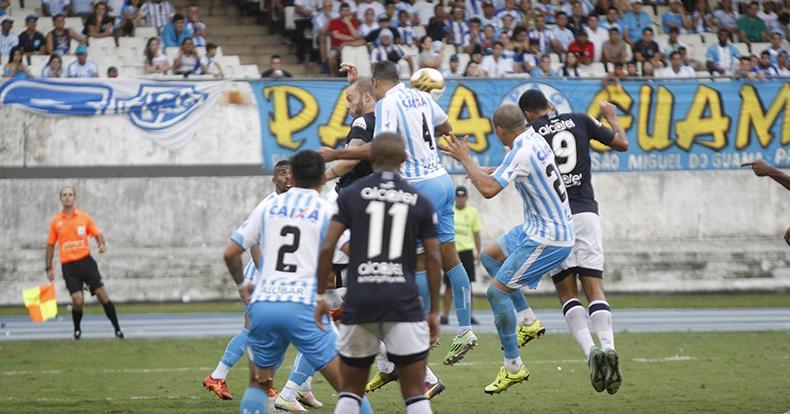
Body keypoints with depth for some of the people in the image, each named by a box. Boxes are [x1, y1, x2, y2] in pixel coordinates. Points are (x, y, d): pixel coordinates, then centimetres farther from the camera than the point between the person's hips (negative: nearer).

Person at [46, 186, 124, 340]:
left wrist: (102, 245, -14)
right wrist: (49, 268, 9)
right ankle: (77, 330, 14)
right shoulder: (55, 222, 4)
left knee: (102, 294, -5)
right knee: (77, 300, -13)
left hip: (86, 261, 1)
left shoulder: (84, 217, 3)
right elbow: (50, 245, 11)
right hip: (68, 265, -1)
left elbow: (97, 234, 8)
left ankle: (117, 329, 3)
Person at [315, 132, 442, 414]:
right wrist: (434, 311, 13)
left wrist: (321, 296, 8)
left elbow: (327, 248, -1)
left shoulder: (351, 195, 5)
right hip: (403, 302, 0)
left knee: (351, 391, 12)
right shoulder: (419, 201, 7)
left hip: (360, 299, 0)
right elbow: (433, 258, 6)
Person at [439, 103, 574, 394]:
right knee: (489, 256, 24)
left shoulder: (521, 153, -24)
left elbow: (488, 189, -29)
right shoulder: (534, 139, 5)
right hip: (535, 229, 10)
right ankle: (527, 319, 20)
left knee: (497, 291, -7)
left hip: (547, 239, -10)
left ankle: (513, 367, -1)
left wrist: (464, 158, -17)